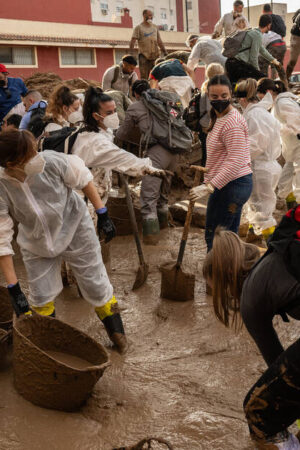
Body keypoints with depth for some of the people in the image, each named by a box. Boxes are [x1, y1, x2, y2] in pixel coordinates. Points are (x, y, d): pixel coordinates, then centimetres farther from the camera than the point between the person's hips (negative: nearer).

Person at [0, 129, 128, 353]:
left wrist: (103, 215, -6)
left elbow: (83, 178, -10)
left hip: (76, 230, 0)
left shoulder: (52, 161, -31)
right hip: (37, 246, 1)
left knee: (97, 286, 8)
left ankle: (116, 331, 33)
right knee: (40, 298, 8)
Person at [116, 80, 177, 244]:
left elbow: (122, 135, 18)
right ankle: (162, 222, 37)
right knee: (163, 189, 23)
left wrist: (112, 135, 41)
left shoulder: (134, 108, 8)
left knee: (149, 194, -3)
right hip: (173, 151, 6)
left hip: (156, 152, -6)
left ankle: (151, 233, -10)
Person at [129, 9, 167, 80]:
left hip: (155, 55, 5)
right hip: (144, 55, -4)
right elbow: (133, 41, -6)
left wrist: (165, 52, 14)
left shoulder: (155, 27, 16)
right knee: (144, 77, -6)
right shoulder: (139, 27, 1)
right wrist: (130, 53, -17)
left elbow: (159, 41, 19)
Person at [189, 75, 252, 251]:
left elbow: (235, 162, -26)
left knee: (214, 236, -3)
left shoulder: (231, 122, -18)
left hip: (231, 184, -11)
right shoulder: (220, 117, 16)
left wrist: (209, 187, -29)